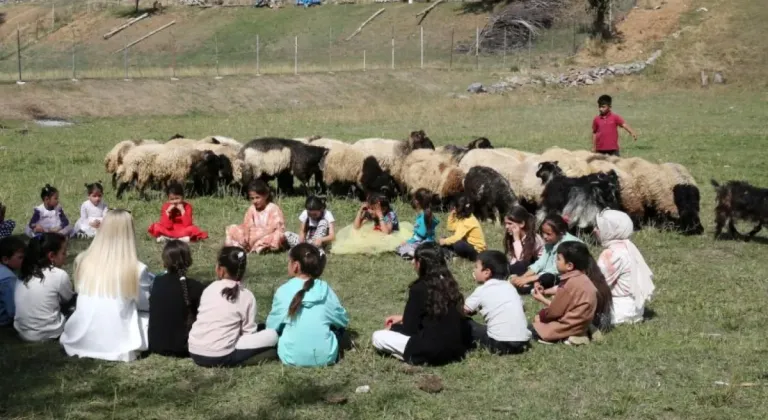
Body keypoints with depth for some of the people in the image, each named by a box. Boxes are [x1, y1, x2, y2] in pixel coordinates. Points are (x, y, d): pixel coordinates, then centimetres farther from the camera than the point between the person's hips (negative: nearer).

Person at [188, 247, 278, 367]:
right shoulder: (246, 296, -3)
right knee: (272, 335, 3)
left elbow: (204, 320, 14)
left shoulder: (209, 289, 7)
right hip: (220, 357, -5)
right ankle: (236, 360, -4)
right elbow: (249, 332, 0)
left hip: (195, 353, 5)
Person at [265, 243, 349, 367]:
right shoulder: (325, 289, -4)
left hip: (293, 358, -3)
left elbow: (271, 326, 1)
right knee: (338, 327, 32)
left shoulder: (284, 291, -10)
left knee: (267, 332, 25)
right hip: (326, 357, 3)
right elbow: (343, 321, 7)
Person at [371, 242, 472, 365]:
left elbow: (410, 329, -7)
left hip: (432, 351, -8)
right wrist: (403, 318, 27)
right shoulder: (449, 282, 7)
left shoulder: (419, 289, -14)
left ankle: (419, 357, -5)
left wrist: (393, 327, 14)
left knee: (378, 337, 1)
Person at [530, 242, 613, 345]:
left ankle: (565, 337, -11)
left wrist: (540, 315, 6)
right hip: (579, 326, 10)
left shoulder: (569, 283, -21)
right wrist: (543, 299, 15)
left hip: (569, 327, -10)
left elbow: (555, 311, -12)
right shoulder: (583, 278, 7)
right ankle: (574, 335, 4)